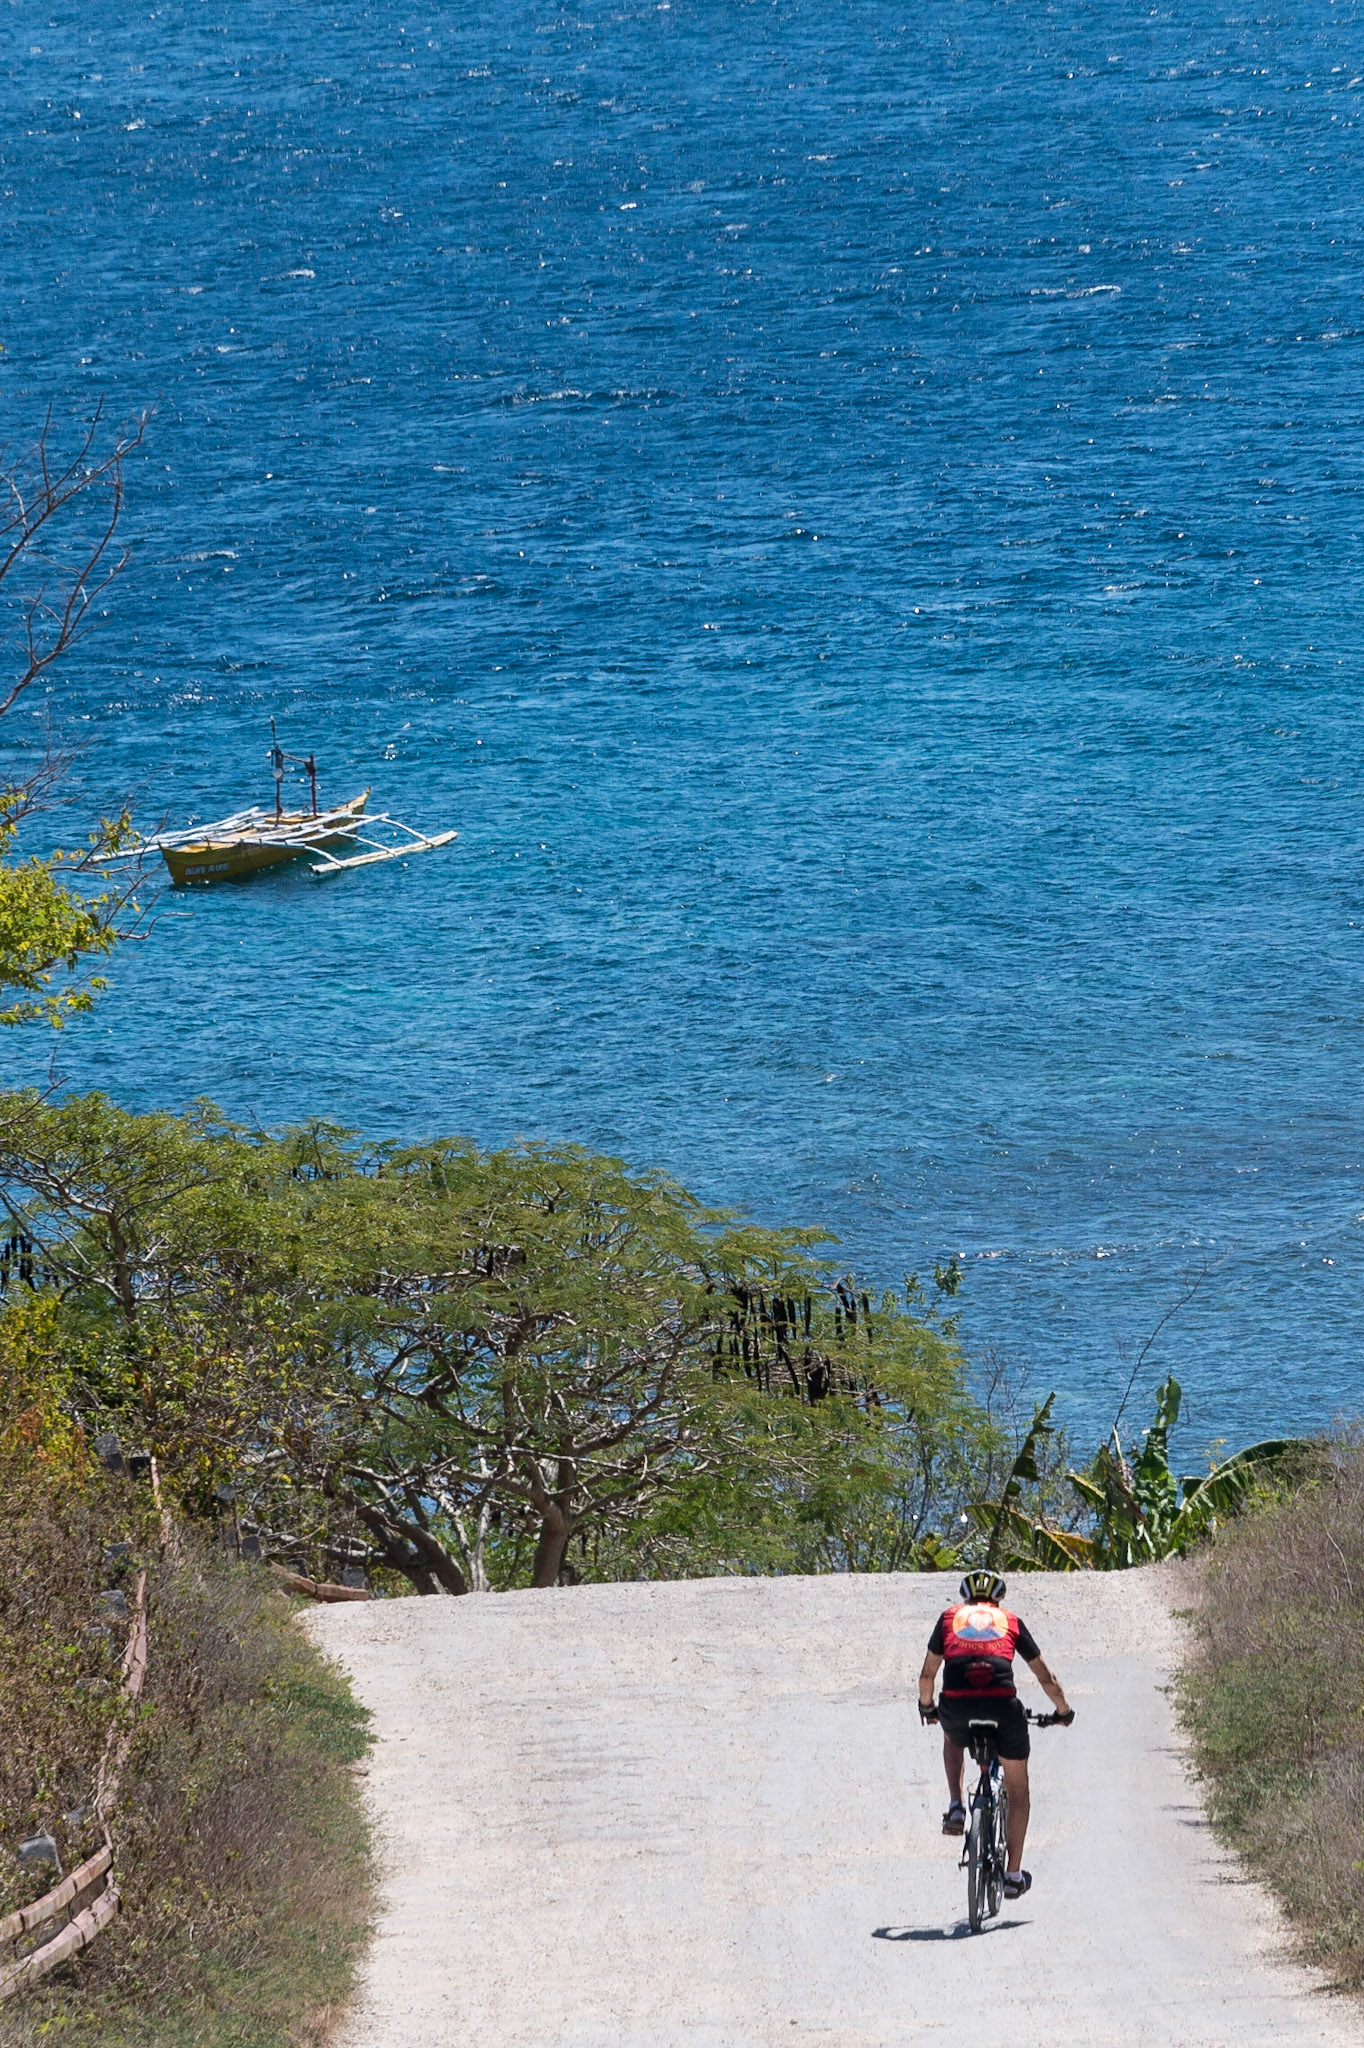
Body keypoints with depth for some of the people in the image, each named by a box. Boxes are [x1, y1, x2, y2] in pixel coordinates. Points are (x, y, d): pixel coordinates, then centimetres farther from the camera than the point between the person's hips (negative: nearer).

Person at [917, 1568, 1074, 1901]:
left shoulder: (950, 1617, 24)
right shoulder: (1010, 1620, 24)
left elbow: (927, 1675, 29)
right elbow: (1045, 1678, 29)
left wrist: (926, 1707, 48)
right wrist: (1063, 1711, 46)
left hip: (956, 1707, 0)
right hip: (1002, 1705, 0)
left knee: (953, 1741, 39)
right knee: (1017, 1786, 20)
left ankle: (956, 1808, 18)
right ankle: (1014, 1874, 19)